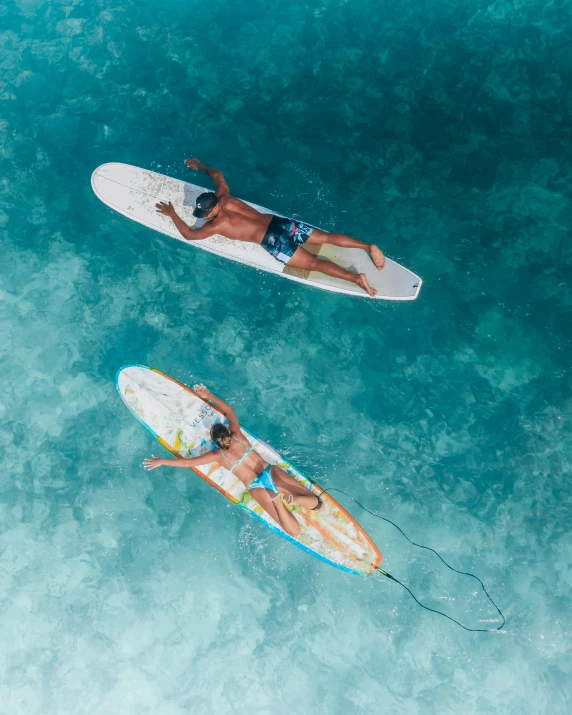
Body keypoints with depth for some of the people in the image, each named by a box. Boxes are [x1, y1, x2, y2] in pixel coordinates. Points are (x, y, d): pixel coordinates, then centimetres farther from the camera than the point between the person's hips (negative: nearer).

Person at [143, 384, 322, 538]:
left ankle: (276, 499, -31)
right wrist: (209, 395, 24)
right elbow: (229, 410, 18)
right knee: (316, 503, 8)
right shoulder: (237, 435, 4)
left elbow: (188, 462, 2)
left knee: (294, 531, -3)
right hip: (271, 472, 3)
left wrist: (162, 461, 13)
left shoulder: (217, 455, -2)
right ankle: (293, 497, -24)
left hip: (257, 488, -3)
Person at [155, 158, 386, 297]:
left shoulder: (216, 225, -5)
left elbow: (189, 235, 6)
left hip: (274, 241, -7)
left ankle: (356, 278, -22)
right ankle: (368, 246, -4)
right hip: (281, 223, 7)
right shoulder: (223, 197, 12)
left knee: (314, 263, -10)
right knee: (327, 237, 5)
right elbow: (217, 173, 30)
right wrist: (200, 165, 43)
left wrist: (172, 213, 18)